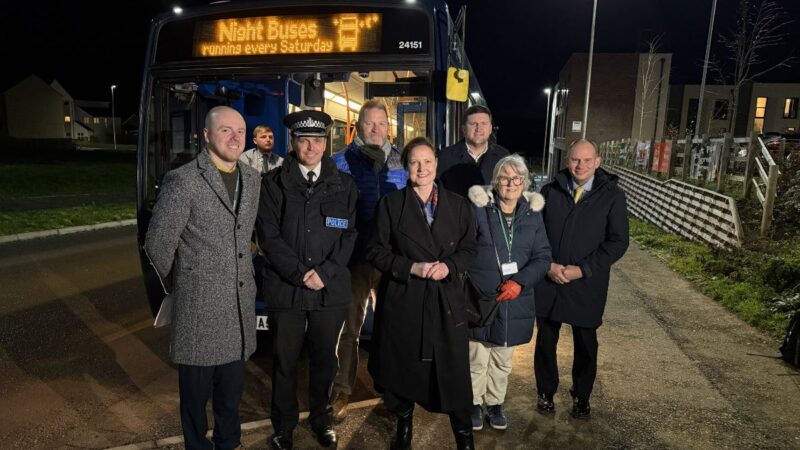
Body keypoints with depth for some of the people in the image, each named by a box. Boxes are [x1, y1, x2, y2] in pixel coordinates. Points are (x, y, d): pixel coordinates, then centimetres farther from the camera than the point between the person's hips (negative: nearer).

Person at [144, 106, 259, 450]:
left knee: (232, 389, 18)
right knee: (196, 391, 12)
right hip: (199, 306, -5)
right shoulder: (182, 181, -12)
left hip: (240, 306, 5)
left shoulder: (252, 179, 7)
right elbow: (157, 244, -7)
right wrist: (179, 288, 4)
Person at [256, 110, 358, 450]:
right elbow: (269, 236, -5)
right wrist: (301, 274, -12)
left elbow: (349, 234, 2)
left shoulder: (343, 184, 6)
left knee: (325, 360, 14)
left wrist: (324, 273, -9)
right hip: (285, 288, -1)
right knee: (284, 362, 11)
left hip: (331, 288, 2)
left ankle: (320, 419, 36)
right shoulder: (273, 183, 0)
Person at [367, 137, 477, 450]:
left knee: (454, 368, 5)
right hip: (403, 300, -1)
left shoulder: (458, 204, 6)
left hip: (447, 300, 1)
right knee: (403, 366, 11)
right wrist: (411, 267, -14)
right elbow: (376, 251, -2)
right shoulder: (390, 204, 0)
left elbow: (469, 249, 7)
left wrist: (449, 266, -12)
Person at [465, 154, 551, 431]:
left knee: (502, 360, 19)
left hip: (514, 301, 3)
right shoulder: (478, 209, -10)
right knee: (477, 359, 11)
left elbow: (543, 256, 0)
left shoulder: (532, 214, 1)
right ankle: (475, 403, 35)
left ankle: (495, 403, 41)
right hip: (479, 299, -3)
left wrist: (520, 282, -15)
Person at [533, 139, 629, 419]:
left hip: (587, 285, -1)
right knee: (546, 341, 13)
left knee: (586, 345, 13)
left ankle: (581, 397, 36)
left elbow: (618, 241, -6)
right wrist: (548, 265, -11)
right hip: (548, 281, 1)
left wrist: (583, 269, -14)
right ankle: (546, 392, 34)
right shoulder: (549, 192, 0)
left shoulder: (612, 196, -4)